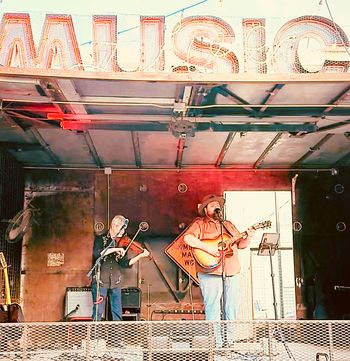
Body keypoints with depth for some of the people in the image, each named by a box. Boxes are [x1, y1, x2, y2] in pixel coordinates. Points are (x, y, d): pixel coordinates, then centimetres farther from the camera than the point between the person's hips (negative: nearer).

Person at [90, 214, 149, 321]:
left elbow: (125, 263, -1)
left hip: (115, 282, 4)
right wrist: (114, 249, -27)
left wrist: (140, 256, -12)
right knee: (98, 313, -2)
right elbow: (96, 254, -23)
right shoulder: (101, 239, -3)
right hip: (100, 281, -4)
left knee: (118, 314, 7)